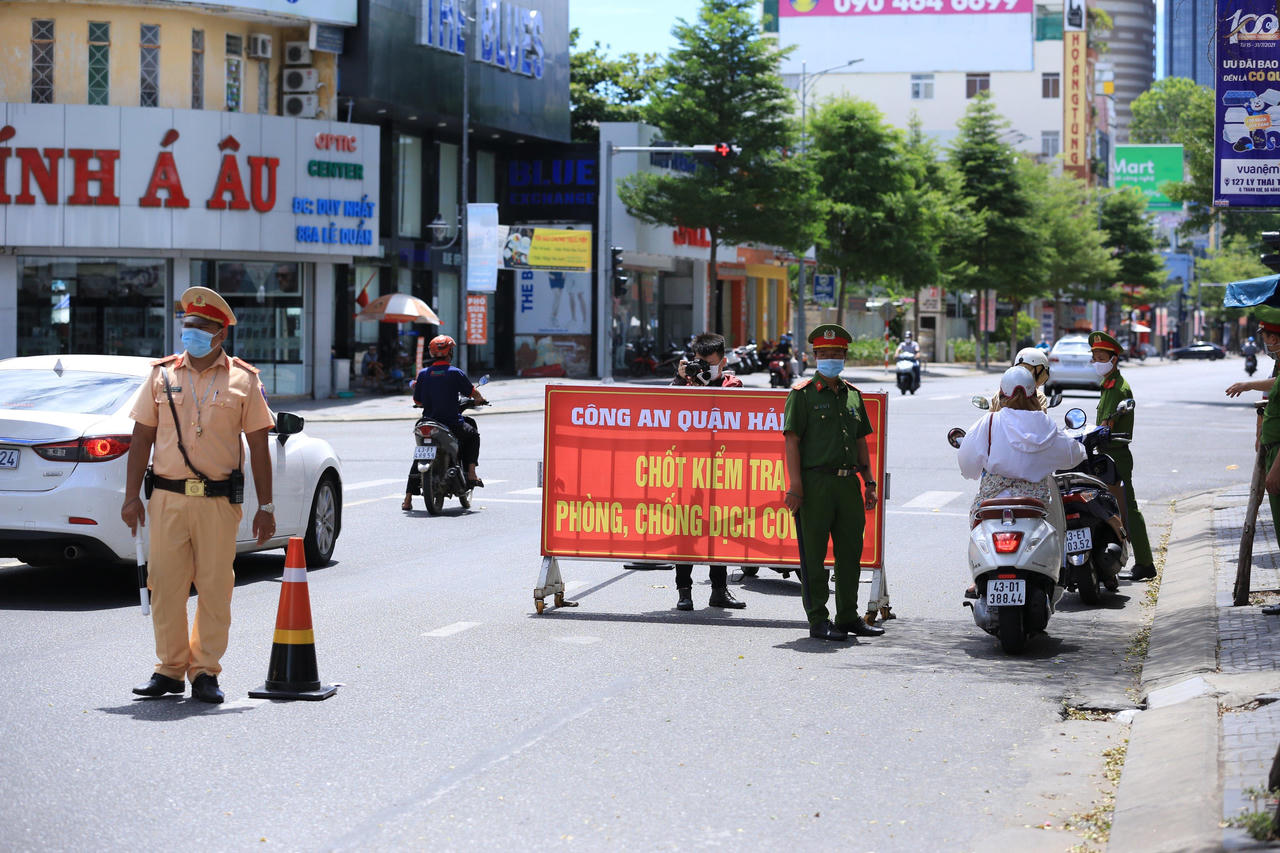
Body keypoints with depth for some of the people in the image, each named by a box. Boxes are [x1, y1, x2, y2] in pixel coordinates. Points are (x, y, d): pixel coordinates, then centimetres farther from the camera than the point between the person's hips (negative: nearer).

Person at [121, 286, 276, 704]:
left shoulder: (243, 380, 4)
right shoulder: (162, 375, 7)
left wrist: (265, 506, 1)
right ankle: (170, 669, 14)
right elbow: (141, 438, 10)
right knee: (166, 586, 2)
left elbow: (259, 447, 5)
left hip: (219, 501, -1)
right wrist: (132, 496, 3)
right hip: (168, 498, 1)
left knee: (215, 589, 1)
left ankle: (205, 671, 11)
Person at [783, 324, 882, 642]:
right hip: (815, 481, -6)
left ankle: (848, 617, 20)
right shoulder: (802, 393, -2)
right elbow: (792, 440, -7)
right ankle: (818, 620, 4)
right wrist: (795, 486, -15)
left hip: (848, 482, 6)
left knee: (850, 552, 10)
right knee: (814, 556, -1)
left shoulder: (852, 394, 16)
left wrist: (868, 483, 14)